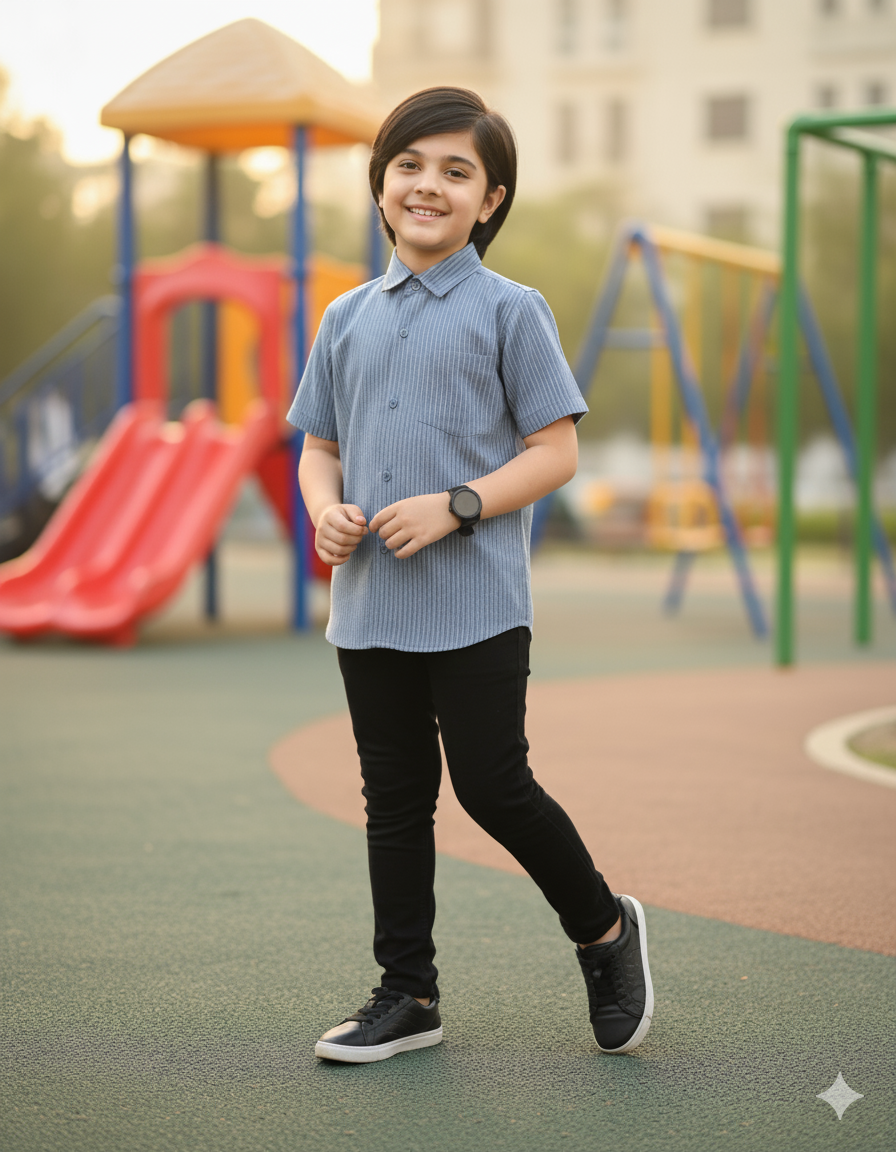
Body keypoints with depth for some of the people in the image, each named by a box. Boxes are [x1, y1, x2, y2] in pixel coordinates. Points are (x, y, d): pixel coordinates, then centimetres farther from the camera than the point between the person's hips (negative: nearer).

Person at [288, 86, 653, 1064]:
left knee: (493, 788, -3)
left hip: (475, 605, -5)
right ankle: (407, 993, 22)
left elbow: (555, 451, -6)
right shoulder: (348, 317, 11)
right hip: (368, 606, 5)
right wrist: (325, 507, -5)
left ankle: (604, 928, 22)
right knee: (394, 800, 11)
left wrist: (454, 506, -18)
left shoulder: (510, 311, -3)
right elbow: (320, 445, 17)